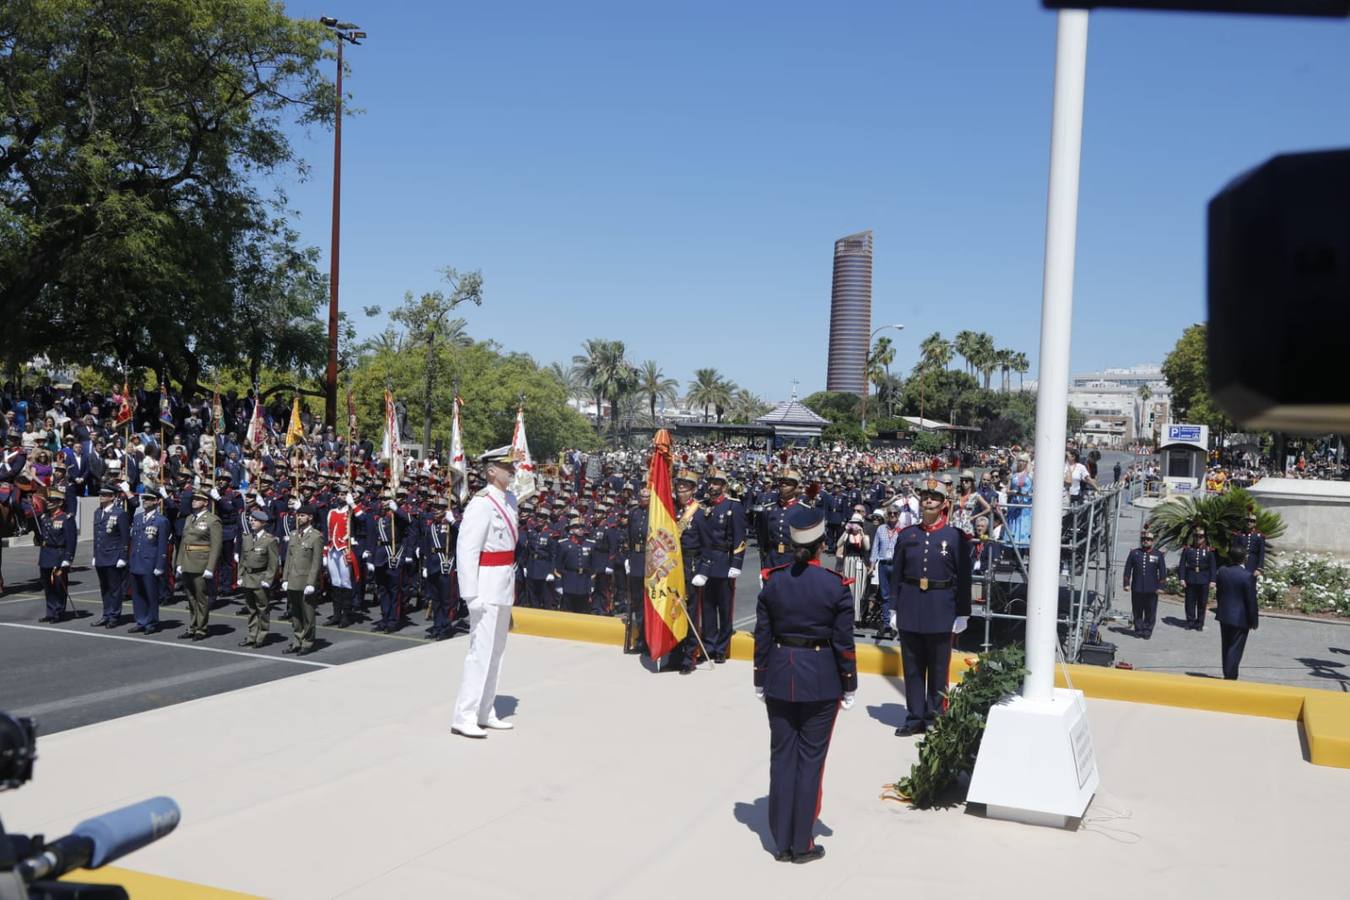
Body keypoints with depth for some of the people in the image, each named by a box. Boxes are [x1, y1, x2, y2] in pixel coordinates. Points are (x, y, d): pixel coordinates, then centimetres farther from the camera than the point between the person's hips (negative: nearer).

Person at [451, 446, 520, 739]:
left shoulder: (509, 499, 9)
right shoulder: (481, 504, -18)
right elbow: (466, 550, -20)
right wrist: (472, 595, -23)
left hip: (505, 585, 9)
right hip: (487, 585, -9)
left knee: (496, 650, 14)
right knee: (481, 650, -7)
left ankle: (485, 712, 24)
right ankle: (464, 717, 0)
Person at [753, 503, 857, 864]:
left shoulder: (772, 582, -4)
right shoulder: (836, 586, -11)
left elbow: (762, 635, 1)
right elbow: (843, 642, -8)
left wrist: (760, 680, 11)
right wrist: (849, 686, 4)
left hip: (780, 679, 3)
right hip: (821, 681, -2)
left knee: (782, 756, 11)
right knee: (810, 759, 7)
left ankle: (782, 842, 18)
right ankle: (802, 845, 14)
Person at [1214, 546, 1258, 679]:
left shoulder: (1222, 572, -2)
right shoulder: (1248, 576, -18)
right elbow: (1251, 601, -14)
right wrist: (1254, 621, -5)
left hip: (1224, 615, 5)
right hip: (1240, 618, -5)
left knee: (1226, 648, 17)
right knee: (1235, 649, 1)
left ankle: (1227, 675, 27)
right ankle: (1230, 677, 0)